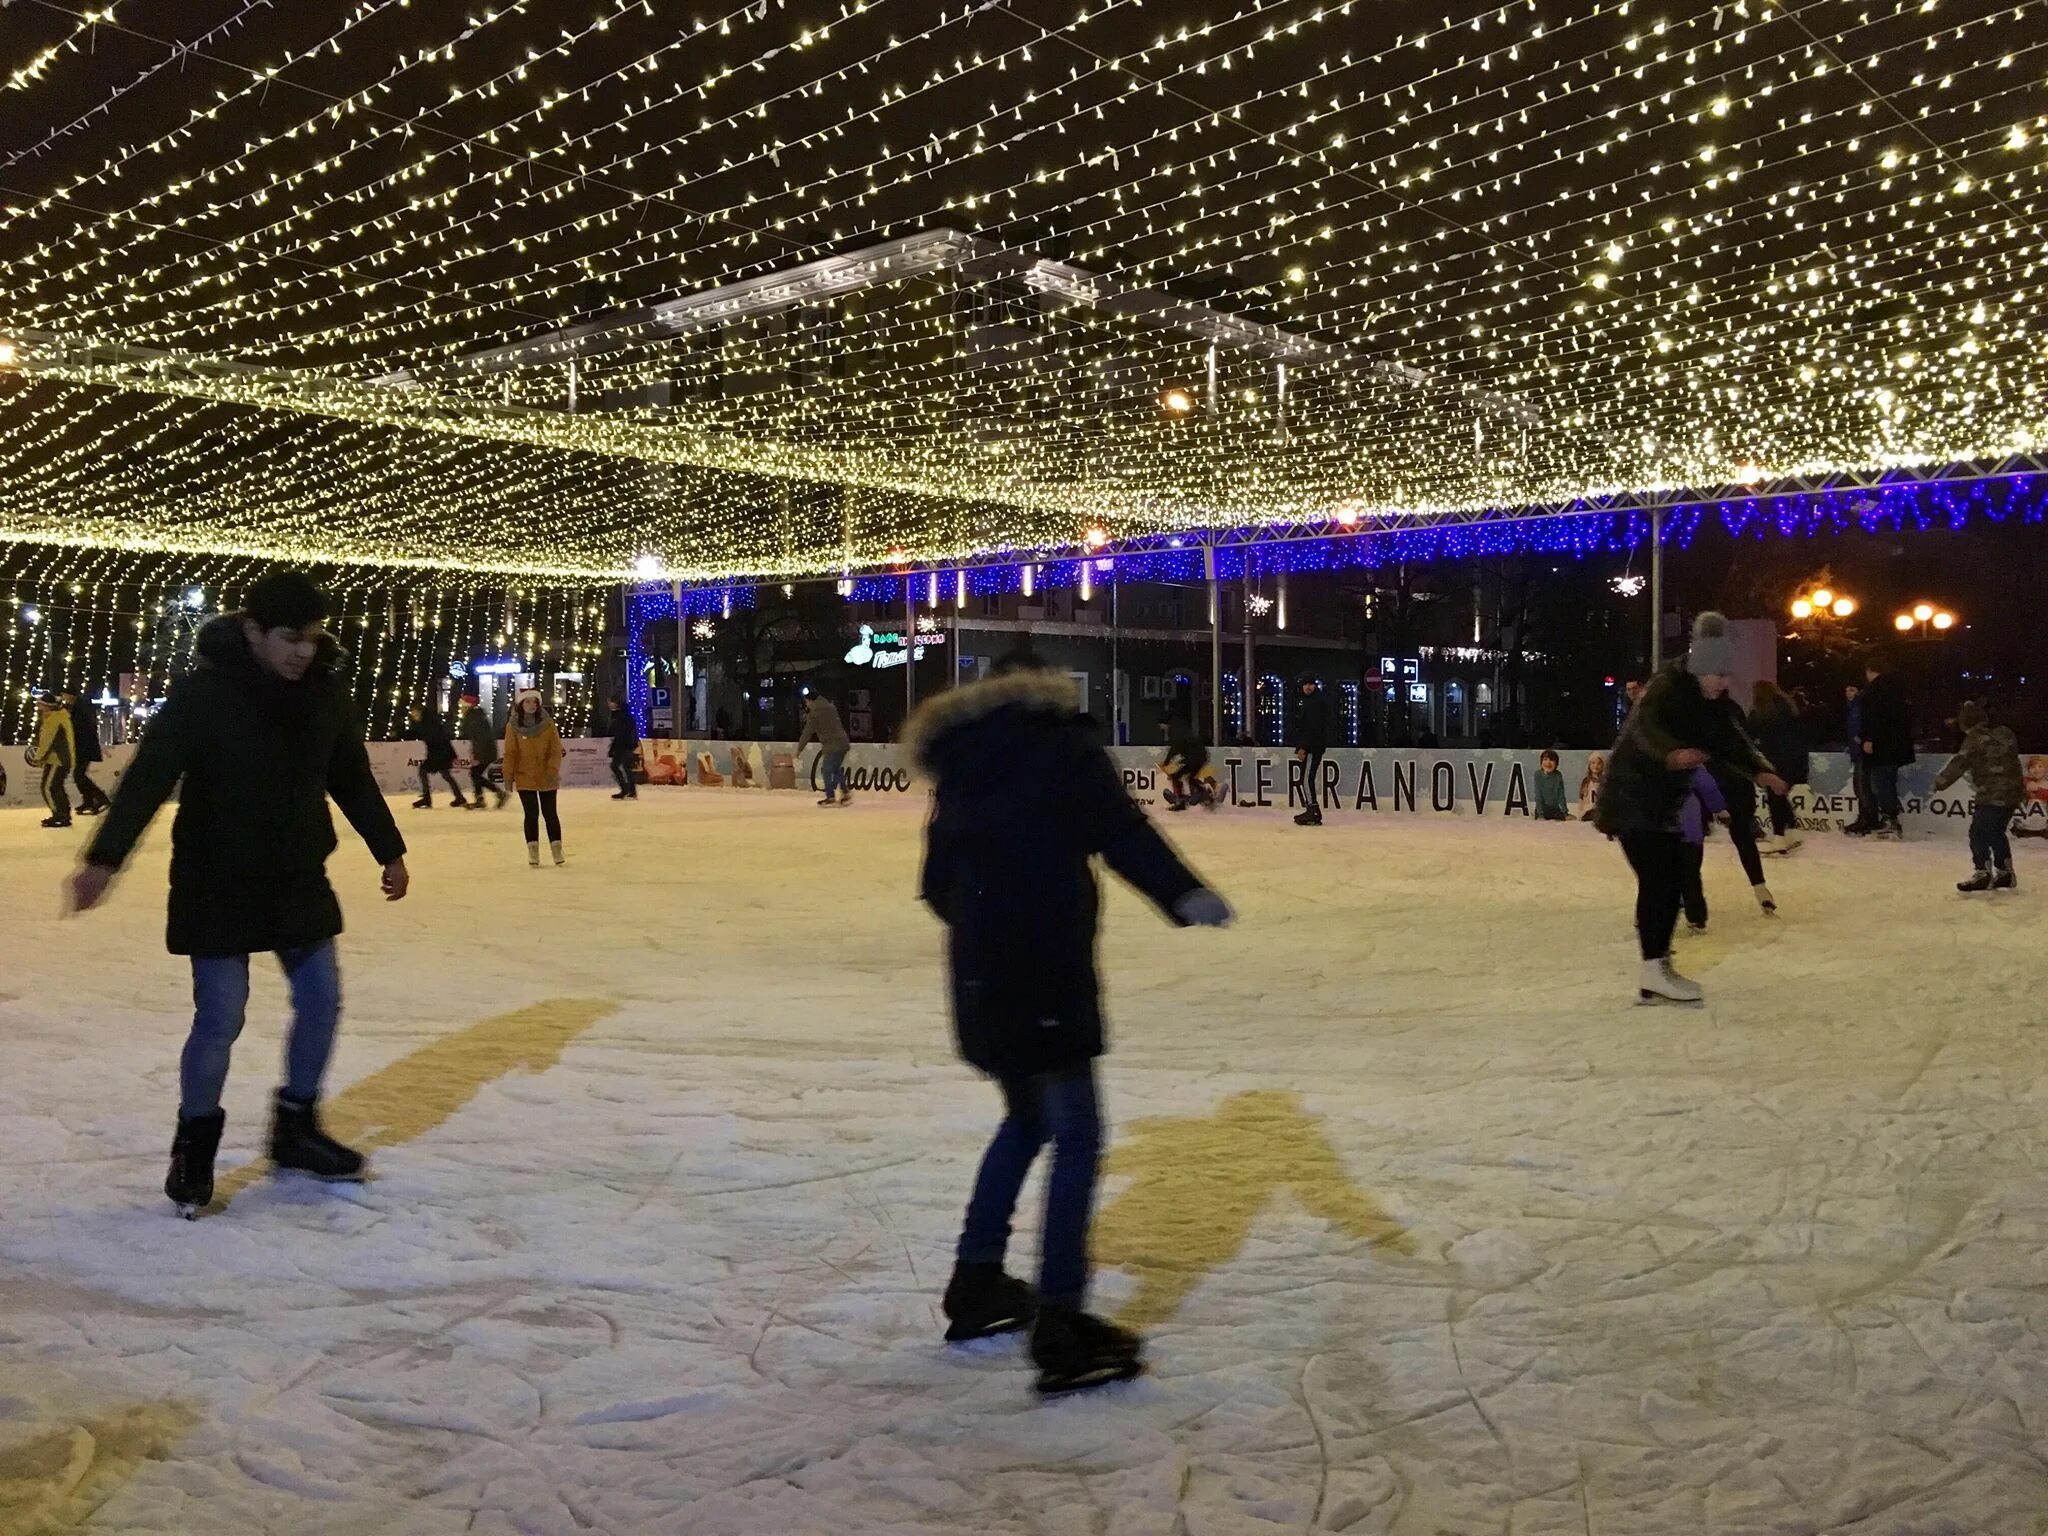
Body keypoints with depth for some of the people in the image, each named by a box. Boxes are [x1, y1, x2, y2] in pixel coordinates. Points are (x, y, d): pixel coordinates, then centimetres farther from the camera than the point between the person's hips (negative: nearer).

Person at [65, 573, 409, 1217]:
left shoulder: (326, 689, -2)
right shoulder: (203, 692, -18)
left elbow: (353, 777, 11)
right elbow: (149, 775, -25)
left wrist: (388, 849, 17)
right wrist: (104, 858, -37)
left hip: (300, 880, 5)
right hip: (218, 887, -5)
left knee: (321, 1002, 8)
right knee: (219, 1020, -3)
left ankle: (296, 1129, 28)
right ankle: (194, 1148, 19)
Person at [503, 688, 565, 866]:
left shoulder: (548, 723, -3)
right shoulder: (513, 726, -4)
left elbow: (556, 750, -4)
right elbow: (510, 753, -2)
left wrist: (553, 770, -14)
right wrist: (508, 775, -6)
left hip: (547, 778, 1)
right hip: (525, 778, 0)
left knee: (550, 813, 7)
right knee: (531, 814, 2)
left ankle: (557, 850, 15)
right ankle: (533, 852, 10)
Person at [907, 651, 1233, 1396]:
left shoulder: (957, 768, 17)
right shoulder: (1061, 744, -1)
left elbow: (938, 883, 20)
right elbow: (1117, 826, -19)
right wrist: (1182, 892, -31)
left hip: (982, 976, 7)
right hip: (1047, 973, -7)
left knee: (1026, 1118, 24)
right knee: (1075, 1137, -2)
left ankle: (976, 1283, 30)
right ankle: (1059, 1328, -3)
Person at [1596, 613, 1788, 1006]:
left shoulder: (1707, 705, 9)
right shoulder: (1664, 689, -19)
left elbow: (1730, 741, 10)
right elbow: (1645, 729, -37)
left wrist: (1760, 771, -8)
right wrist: (1672, 754, -58)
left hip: (1662, 804, 9)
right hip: (1631, 799, -9)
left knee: (1670, 881, 8)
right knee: (1659, 879, -16)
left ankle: (1658, 969, 16)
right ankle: (1654, 973, -15)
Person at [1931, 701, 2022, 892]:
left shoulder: (1975, 739, -11)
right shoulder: (2005, 734, 11)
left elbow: (1959, 763, -13)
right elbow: (2012, 756, 21)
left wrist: (1940, 782, -6)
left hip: (1992, 796, -8)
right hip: (2013, 793, 8)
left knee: (1978, 833, -4)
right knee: (1996, 832, 19)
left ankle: (1984, 874, -8)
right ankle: (2005, 872, 22)